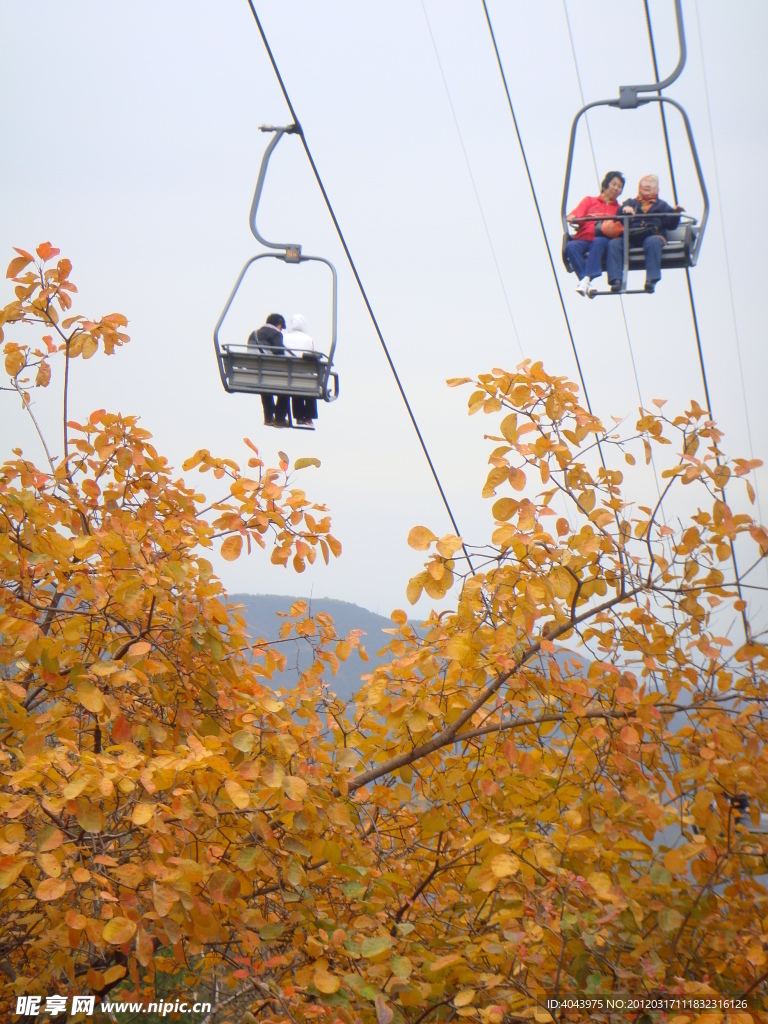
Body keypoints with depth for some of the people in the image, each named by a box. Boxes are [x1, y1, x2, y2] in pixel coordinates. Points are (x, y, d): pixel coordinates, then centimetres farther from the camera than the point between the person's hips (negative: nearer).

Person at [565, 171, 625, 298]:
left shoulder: (618, 209, 27)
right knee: (570, 246, -33)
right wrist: (572, 217, -15)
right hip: (583, 239, 1)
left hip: (602, 241, 0)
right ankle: (587, 284, -44)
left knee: (599, 241, -37)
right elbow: (578, 213, 8)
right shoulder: (590, 200, 26)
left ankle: (586, 278, -48)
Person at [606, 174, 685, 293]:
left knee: (653, 242, -38)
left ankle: (651, 279, -46)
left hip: (653, 235, -1)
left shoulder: (661, 205, 30)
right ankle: (616, 280, -40)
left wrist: (675, 212, -7)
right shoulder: (631, 203, 31)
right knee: (614, 243, -29)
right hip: (630, 237, 1)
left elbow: (670, 224, 12)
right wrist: (624, 209, -13)